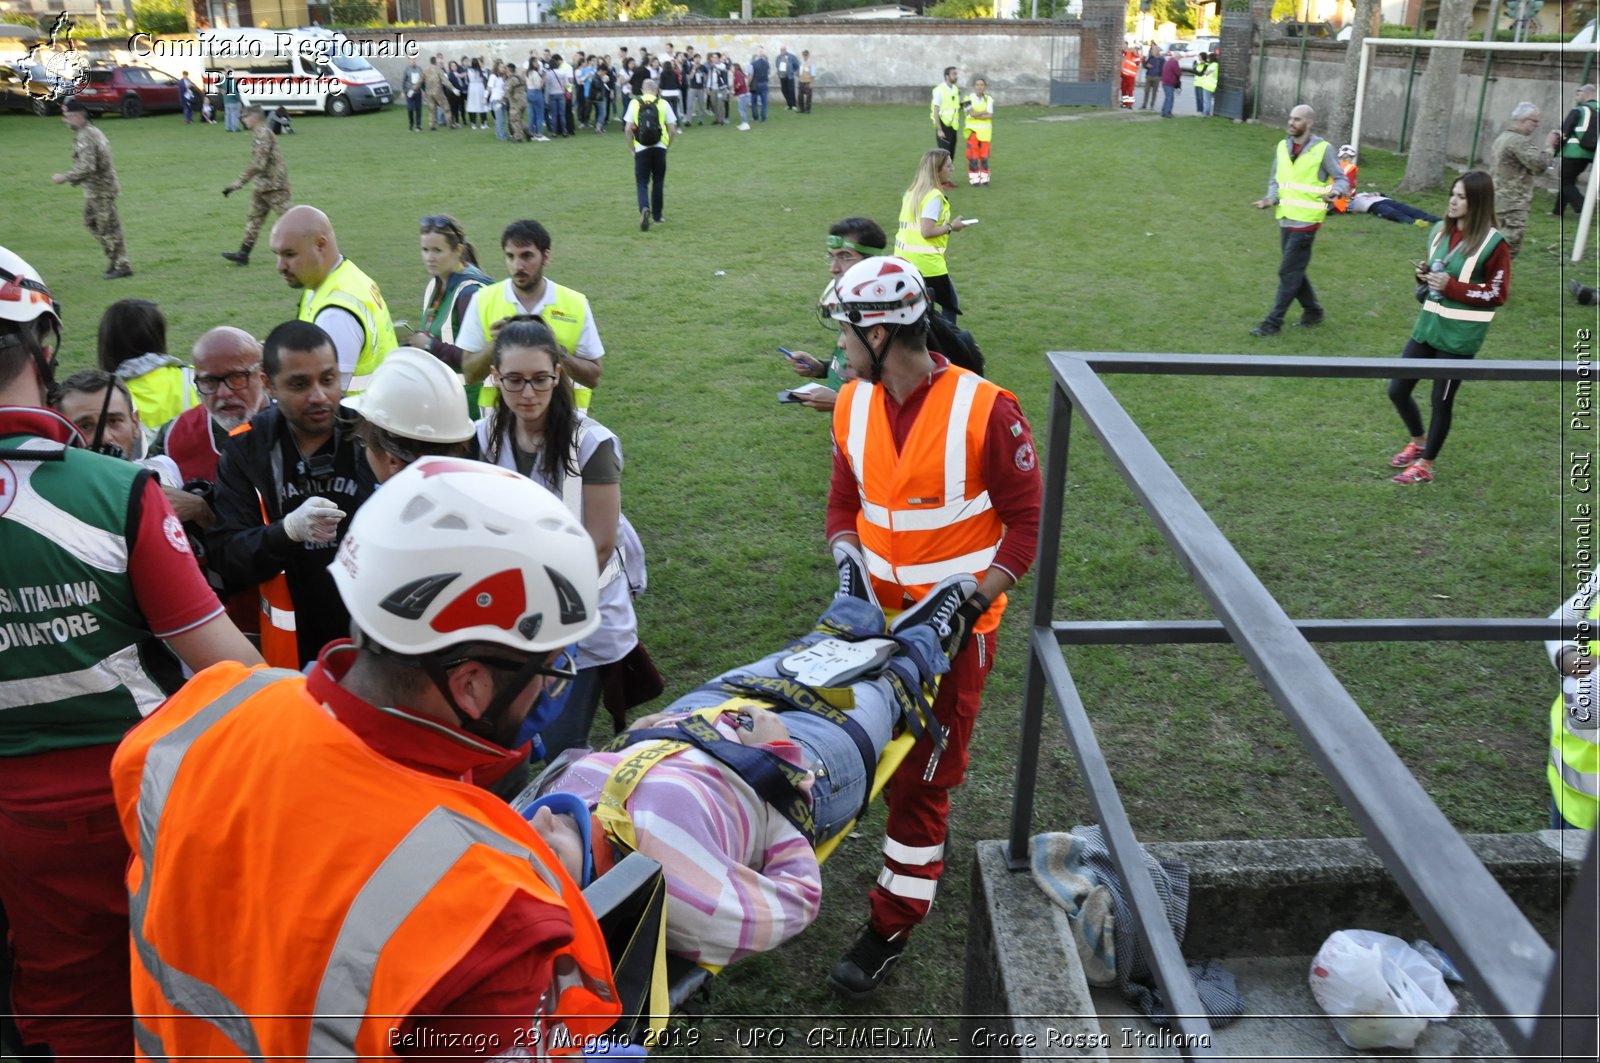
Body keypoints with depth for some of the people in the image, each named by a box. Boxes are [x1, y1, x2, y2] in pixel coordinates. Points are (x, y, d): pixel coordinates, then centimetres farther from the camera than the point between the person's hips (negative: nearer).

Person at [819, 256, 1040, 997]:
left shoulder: (984, 413, -19)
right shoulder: (853, 405, -2)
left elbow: (1026, 524, -12)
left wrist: (972, 605, -19)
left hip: (955, 627, -5)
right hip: (880, 614, 6)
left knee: (922, 777, 3)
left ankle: (892, 928, 17)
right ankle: (928, 828, 49)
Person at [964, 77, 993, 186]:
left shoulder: (989, 99, 7)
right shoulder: (969, 99, 0)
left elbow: (990, 116, -5)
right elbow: (972, 113, -13)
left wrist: (977, 115, -11)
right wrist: (985, 112, -5)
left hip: (985, 131, 2)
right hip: (972, 130, -2)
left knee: (984, 155, 2)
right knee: (973, 156, -5)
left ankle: (984, 178, 8)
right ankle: (974, 178, -1)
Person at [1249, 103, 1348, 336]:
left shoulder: (1322, 149, -9)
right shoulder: (1282, 146, 6)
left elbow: (1341, 179, -2)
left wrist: (1335, 191, -24)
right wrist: (1270, 199, -7)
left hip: (1305, 220, -6)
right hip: (1285, 218, 6)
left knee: (1289, 272, -5)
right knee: (1294, 270, 15)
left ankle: (1273, 323, -1)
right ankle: (1313, 311, 32)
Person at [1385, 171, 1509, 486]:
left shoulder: (1493, 244, -13)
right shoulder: (1441, 232, 6)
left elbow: (1498, 295, -11)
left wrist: (1452, 287, -20)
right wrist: (1423, 275, -3)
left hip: (1460, 333, -6)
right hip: (1428, 322, 7)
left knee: (1442, 400, 5)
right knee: (1398, 390, 9)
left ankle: (1425, 465, 21)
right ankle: (1418, 442, 36)